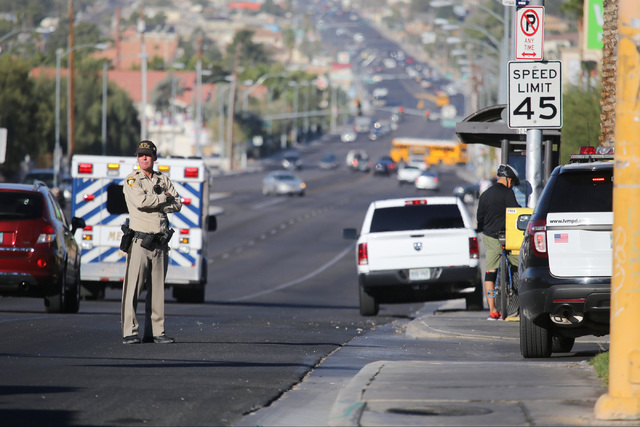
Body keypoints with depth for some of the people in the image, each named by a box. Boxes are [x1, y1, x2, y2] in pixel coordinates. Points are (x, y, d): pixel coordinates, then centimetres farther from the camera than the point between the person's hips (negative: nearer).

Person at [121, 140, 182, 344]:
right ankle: (129, 332, -10)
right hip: (140, 241, -5)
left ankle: (155, 331, 10)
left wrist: (154, 203, -9)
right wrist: (164, 198, -5)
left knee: (157, 289, 7)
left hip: (160, 242, 5)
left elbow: (177, 204, 5)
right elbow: (141, 201, -18)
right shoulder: (132, 180, -1)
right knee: (133, 287, -9)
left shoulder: (163, 180, 14)